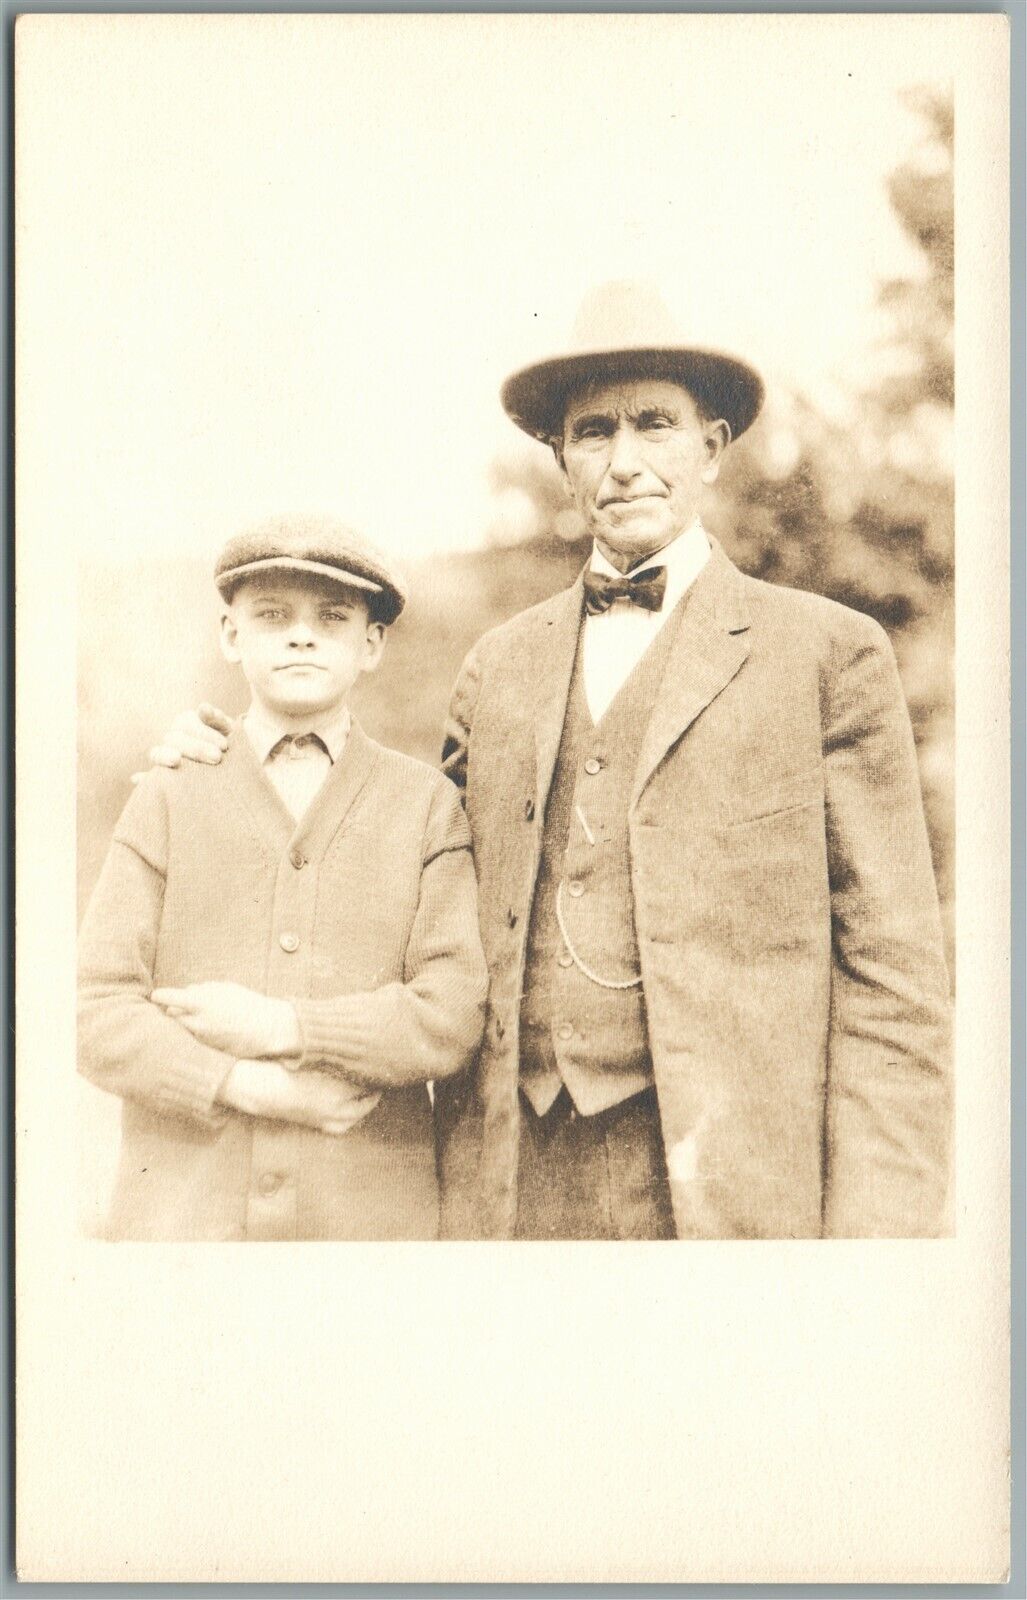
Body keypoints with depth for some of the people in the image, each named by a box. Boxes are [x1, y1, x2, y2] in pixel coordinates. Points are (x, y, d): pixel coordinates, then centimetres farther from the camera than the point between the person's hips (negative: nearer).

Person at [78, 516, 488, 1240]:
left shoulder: (427, 805, 4)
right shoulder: (167, 801, 6)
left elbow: (454, 1016, -6)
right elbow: (99, 1012, -3)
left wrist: (279, 1027, -13)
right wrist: (249, 1087, -14)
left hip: (372, 1208, 0)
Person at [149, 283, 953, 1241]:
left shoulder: (829, 654, 2)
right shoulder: (499, 667, 15)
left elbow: (891, 970, -1)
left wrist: (878, 1227, -8)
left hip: (731, 1185, -3)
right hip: (513, 1181, 3)